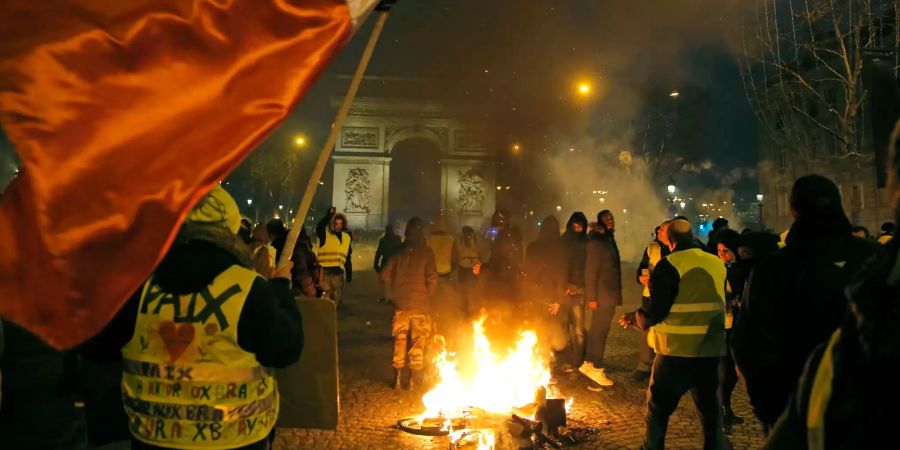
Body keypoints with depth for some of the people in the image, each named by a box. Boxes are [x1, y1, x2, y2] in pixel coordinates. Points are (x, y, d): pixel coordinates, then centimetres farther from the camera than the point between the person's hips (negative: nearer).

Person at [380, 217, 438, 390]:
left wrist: (392, 295, 12)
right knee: (418, 341, 7)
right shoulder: (426, 252, -5)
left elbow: (385, 275, 3)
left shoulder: (399, 252, 5)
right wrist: (428, 295, 2)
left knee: (399, 340, 12)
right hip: (420, 305, -3)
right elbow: (432, 278, -14)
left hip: (400, 304, 3)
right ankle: (414, 379, 11)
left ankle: (398, 378, 16)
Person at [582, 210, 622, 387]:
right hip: (601, 294, -9)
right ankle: (596, 368, 5)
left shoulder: (609, 240, 15)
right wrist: (591, 296, -19)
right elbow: (590, 271, -16)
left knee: (598, 330, 14)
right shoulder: (596, 242, -11)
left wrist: (617, 294, 13)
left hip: (609, 294, 9)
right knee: (600, 331, -3)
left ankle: (589, 363, 24)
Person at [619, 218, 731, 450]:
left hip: (679, 348, -5)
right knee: (709, 405, 17)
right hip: (711, 348, 6)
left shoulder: (670, 264, -11)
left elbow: (656, 309, -14)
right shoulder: (717, 263, 8)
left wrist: (636, 318, 5)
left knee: (658, 405, 8)